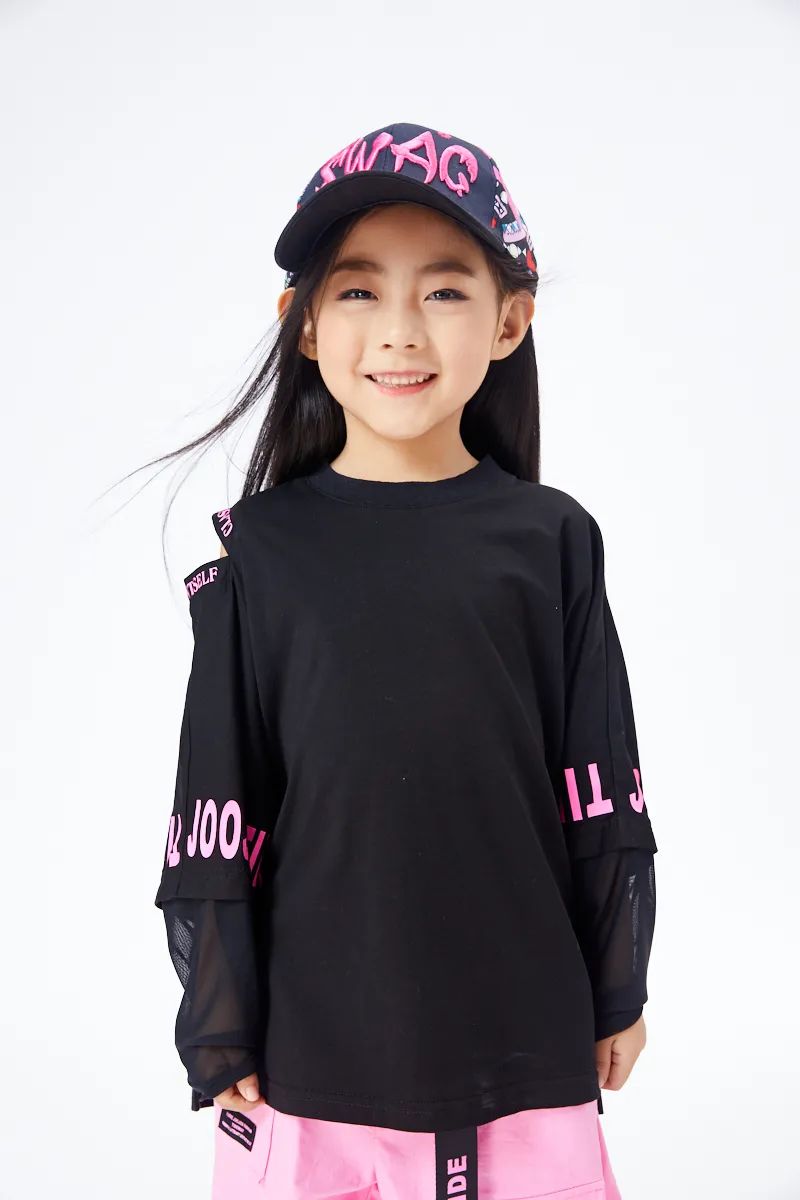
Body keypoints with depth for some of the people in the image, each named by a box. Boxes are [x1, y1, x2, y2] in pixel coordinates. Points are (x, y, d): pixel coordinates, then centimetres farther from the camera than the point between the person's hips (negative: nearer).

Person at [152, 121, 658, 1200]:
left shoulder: (552, 540, -1)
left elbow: (603, 798, 4)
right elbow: (216, 818, -1)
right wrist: (221, 1039, 0)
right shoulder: (263, 549, -3)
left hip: (527, 1049, 1)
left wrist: (618, 997, 8)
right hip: (312, 1049, 0)